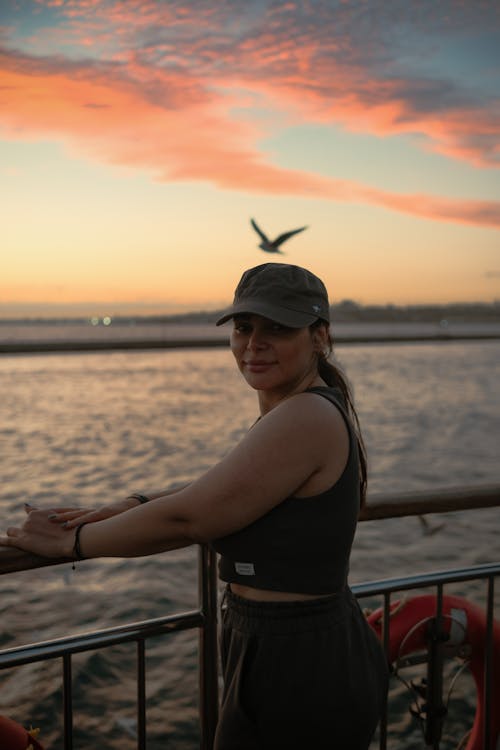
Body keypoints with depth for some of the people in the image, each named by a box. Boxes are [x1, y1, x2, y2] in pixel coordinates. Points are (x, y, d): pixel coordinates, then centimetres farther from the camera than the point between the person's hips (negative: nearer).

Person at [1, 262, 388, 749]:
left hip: (295, 674, -9)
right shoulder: (317, 409, 7)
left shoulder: (306, 418, -24)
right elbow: (217, 496, 15)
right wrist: (131, 507, 4)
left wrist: (71, 541, -10)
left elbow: (187, 519, -21)